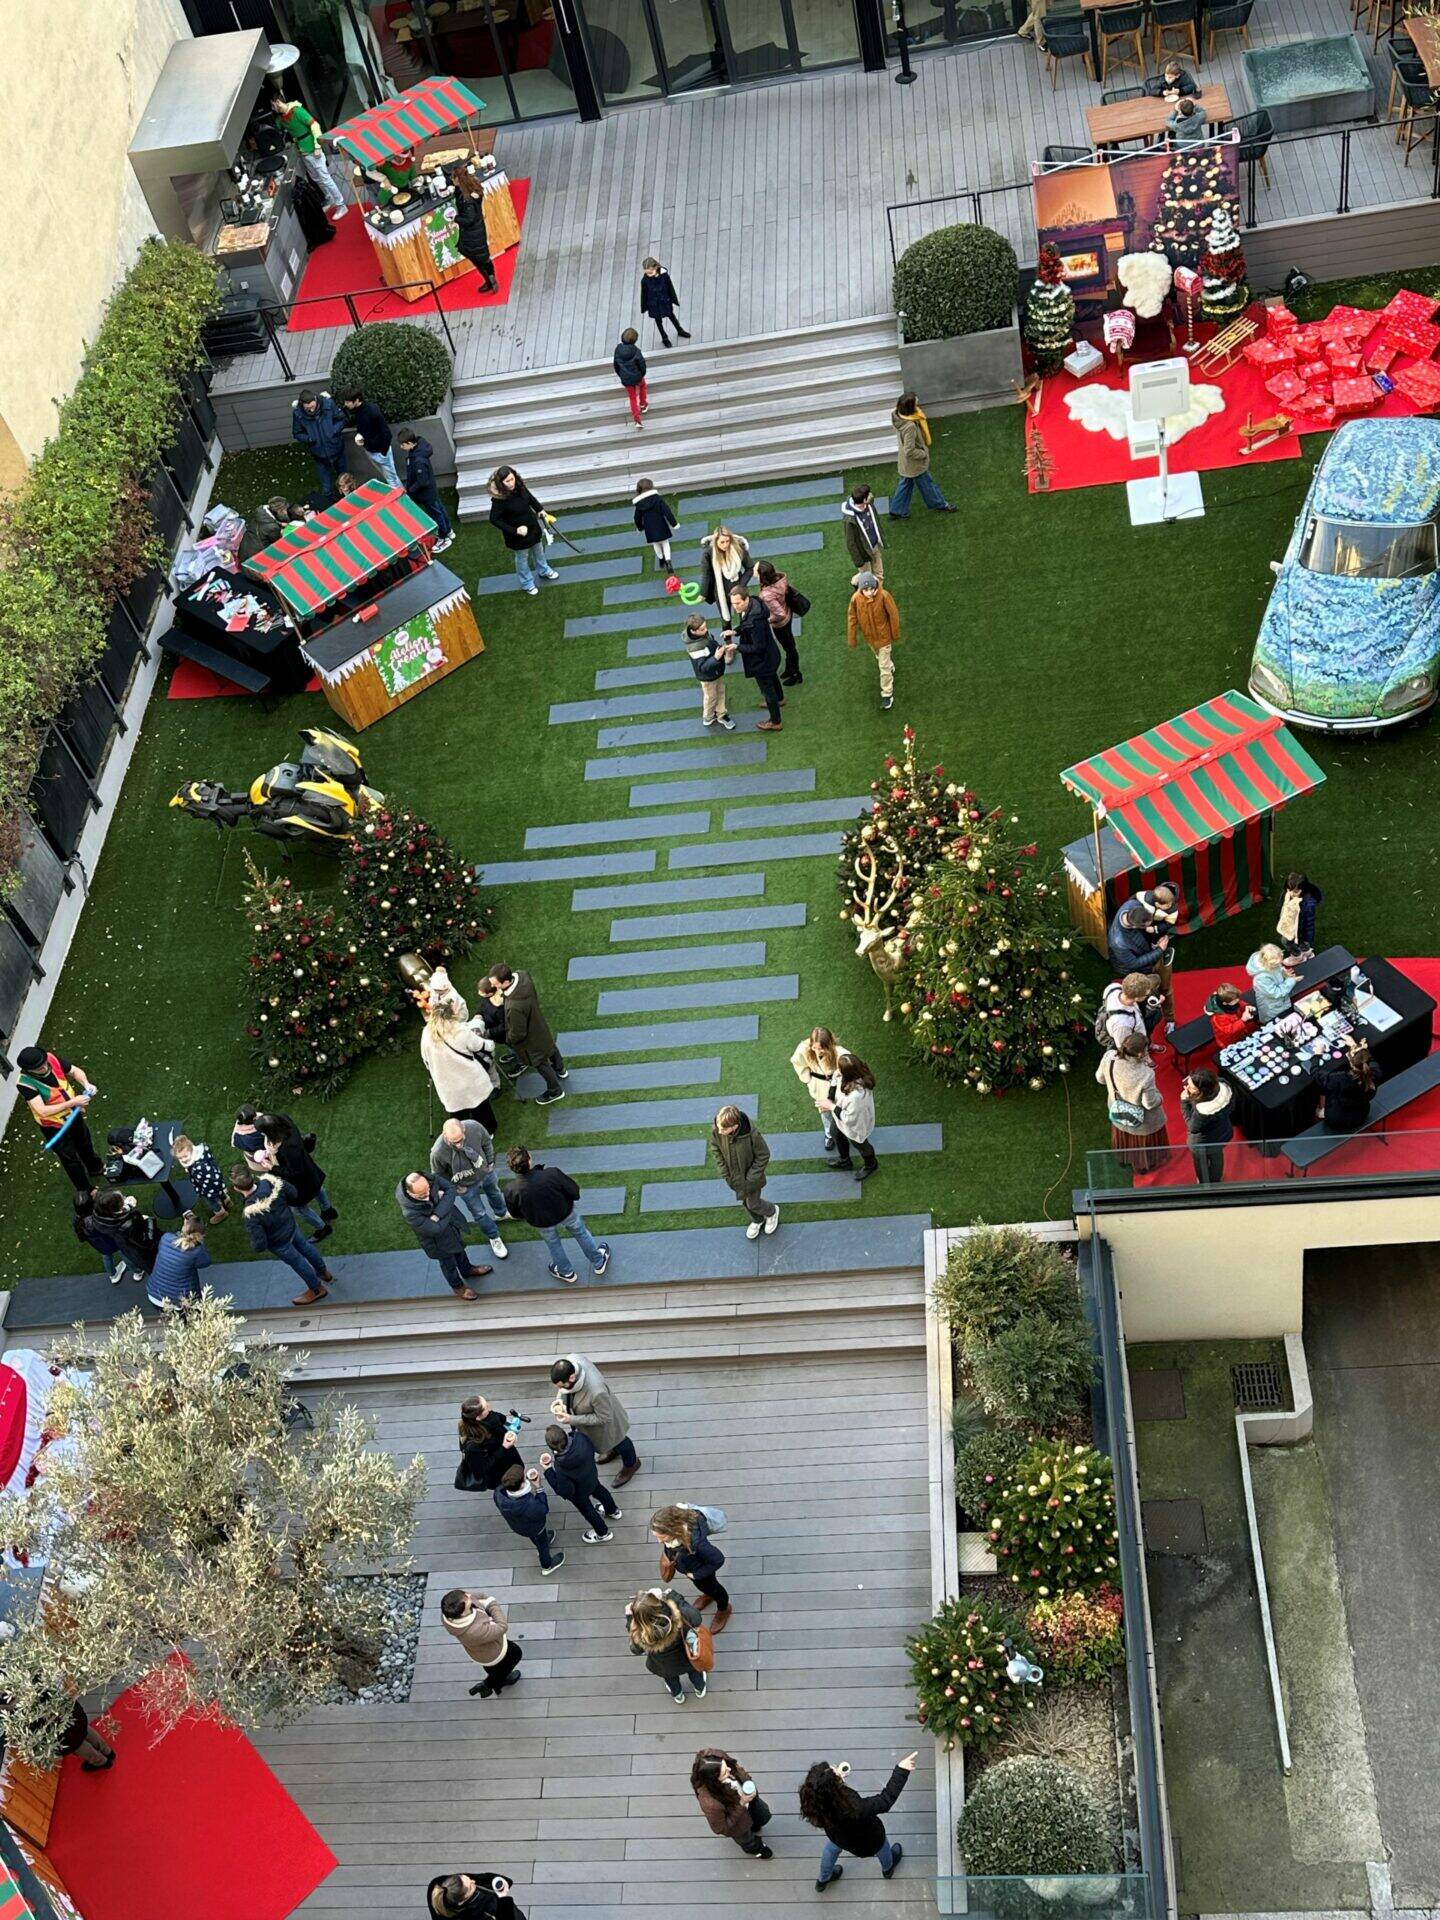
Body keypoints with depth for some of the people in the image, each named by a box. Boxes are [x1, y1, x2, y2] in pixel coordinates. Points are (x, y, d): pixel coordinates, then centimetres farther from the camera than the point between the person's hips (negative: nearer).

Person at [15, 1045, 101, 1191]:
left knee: (85, 1144, 32)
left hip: (73, 1114, 5)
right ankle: (85, 1190, 41)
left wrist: (86, 1084, -27)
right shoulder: (24, 1082, -36)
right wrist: (73, 1102, -41)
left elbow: (75, 1071, -7)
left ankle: (96, 1168, 61)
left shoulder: (51, 1059, -23)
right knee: (70, 1158, 16)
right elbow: (42, 1111, -40)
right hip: (53, 1126, -5)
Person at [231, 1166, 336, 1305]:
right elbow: (292, 1193, -10)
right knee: (304, 1247, 33)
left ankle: (317, 1289, 52)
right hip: (291, 1225, 5)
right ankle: (324, 1273, 61)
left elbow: (259, 1246, -32)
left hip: (279, 1243, -5)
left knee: (298, 1263, 24)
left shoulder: (251, 1216, -42)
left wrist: (254, 1245, -9)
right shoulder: (270, 1181, -30)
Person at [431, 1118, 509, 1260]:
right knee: (479, 1213, 19)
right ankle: (494, 1238, 47)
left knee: (495, 1193, 33)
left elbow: (486, 1142, -10)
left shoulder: (474, 1127, -37)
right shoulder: (438, 1152, -43)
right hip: (467, 1186, -3)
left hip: (485, 1172, 3)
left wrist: (490, 1162, -3)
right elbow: (439, 1174, -18)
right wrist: (455, 1186, -11)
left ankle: (501, 1214, 67)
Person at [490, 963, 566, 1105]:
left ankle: (555, 1091, 46)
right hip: (539, 1025, 7)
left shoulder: (515, 1007, -48)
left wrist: (507, 1040, -9)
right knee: (549, 1046, 34)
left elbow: (518, 1034, -30)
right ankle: (560, 1069, 64)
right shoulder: (522, 975, -27)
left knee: (541, 1063, 21)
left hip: (532, 1039, -7)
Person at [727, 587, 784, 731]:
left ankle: (775, 722, 34)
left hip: (762, 660, -9)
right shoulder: (754, 604, -13)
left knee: (767, 689, 13)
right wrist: (735, 632, -12)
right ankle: (779, 699, 65)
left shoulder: (755, 620, -41)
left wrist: (737, 646, -28)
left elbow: (758, 647, -31)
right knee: (772, 677, 36)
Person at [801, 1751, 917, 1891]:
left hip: (837, 1836, 3)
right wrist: (901, 1770, -34)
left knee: (831, 1848, 39)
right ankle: (888, 1868, 66)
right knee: (882, 1848, 34)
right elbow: (886, 1800, -36)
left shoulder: (811, 1795, -36)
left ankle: (822, 1880, 64)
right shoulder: (854, 1810, -49)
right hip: (868, 1843, -3)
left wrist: (837, 1774, -17)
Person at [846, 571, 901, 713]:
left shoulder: (883, 596, -30)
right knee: (879, 658, 30)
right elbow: (852, 619, -10)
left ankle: (887, 695, 18)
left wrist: (895, 635, -4)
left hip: (883, 636, -3)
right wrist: (851, 640, -2)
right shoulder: (856, 599, -24)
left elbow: (893, 615, -15)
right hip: (869, 636, 3)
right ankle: (890, 667, 61)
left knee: (884, 666, 4)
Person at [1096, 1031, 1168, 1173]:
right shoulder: (1146, 1075, -43)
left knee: (1124, 1134, 36)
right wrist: (1158, 1097, -5)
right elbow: (1150, 1103, -27)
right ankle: (1144, 1165, 58)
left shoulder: (1109, 1057, -32)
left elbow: (1100, 1078, -11)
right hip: (1141, 1118, -4)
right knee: (1143, 1140, 30)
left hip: (1118, 1112, 4)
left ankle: (1125, 1158, 64)